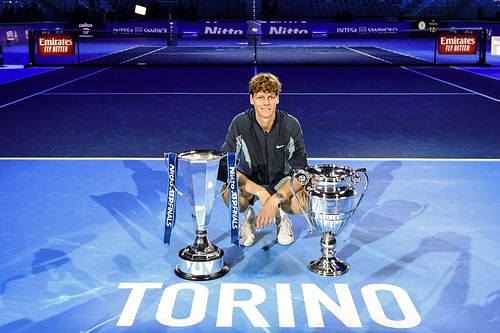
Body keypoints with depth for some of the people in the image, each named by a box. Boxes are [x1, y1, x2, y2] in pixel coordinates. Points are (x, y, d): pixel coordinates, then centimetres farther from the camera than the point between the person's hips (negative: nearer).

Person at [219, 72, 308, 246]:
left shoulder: (291, 125, -19)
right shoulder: (240, 124, -20)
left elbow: (300, 171, -20)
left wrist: (275, 199, -35)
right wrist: (260, 192, -35)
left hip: (281, 183, 0)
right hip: (249, 184, 0)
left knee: (304, 202, -32)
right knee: (229, 192, -34)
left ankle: (282, 216, 7)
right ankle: (248, 216, 3)